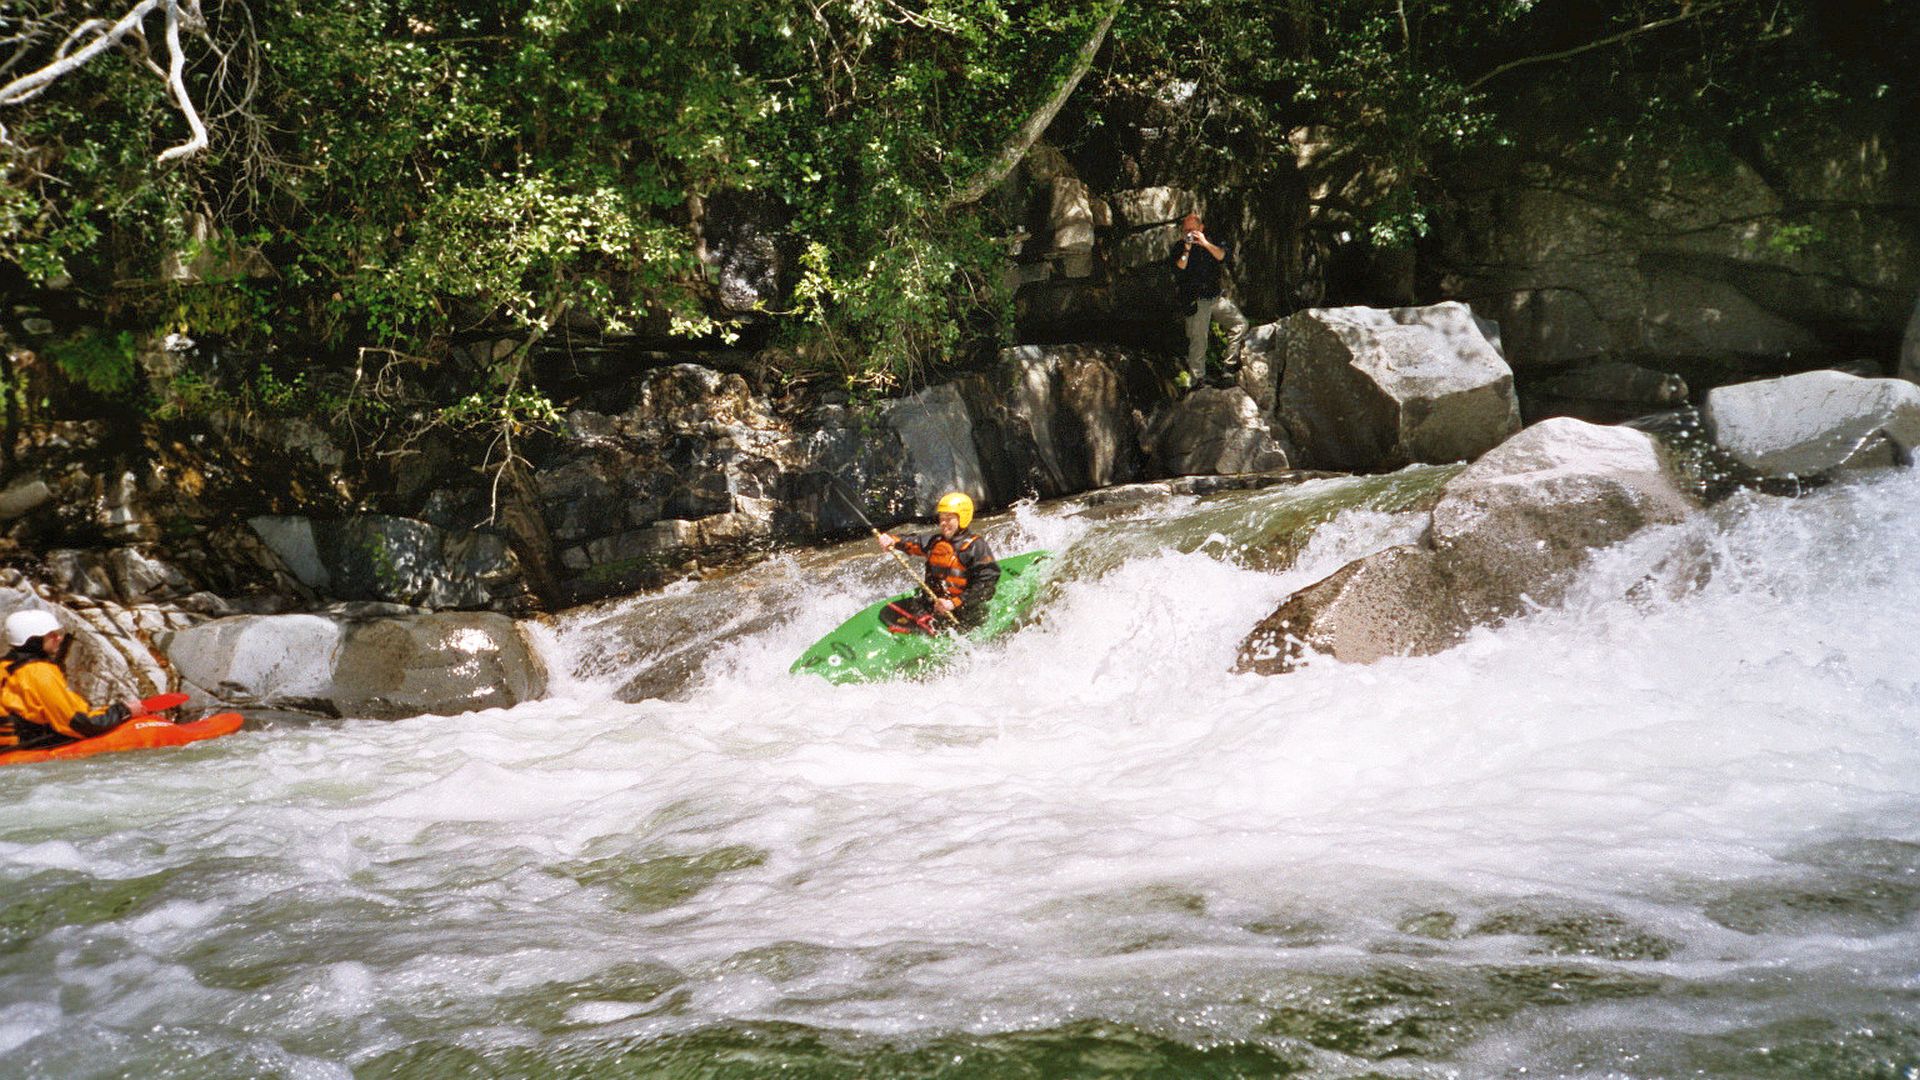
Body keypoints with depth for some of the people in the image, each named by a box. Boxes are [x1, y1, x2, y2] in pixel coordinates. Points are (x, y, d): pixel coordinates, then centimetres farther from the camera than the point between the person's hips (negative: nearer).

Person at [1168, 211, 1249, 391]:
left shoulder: (1211, 243, 9)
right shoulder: (1179, 249, 0)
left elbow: (1224, 256, -10)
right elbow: (1178, 271, -15)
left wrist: (1205, 244, -19)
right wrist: (1187, 250, -21)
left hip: (1217, 296, 4)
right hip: (1196, 300, -4)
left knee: (1240, 323, 3)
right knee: (1198, 340, -8)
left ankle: (1231, 364, 12)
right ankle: (1196, 376, -1)